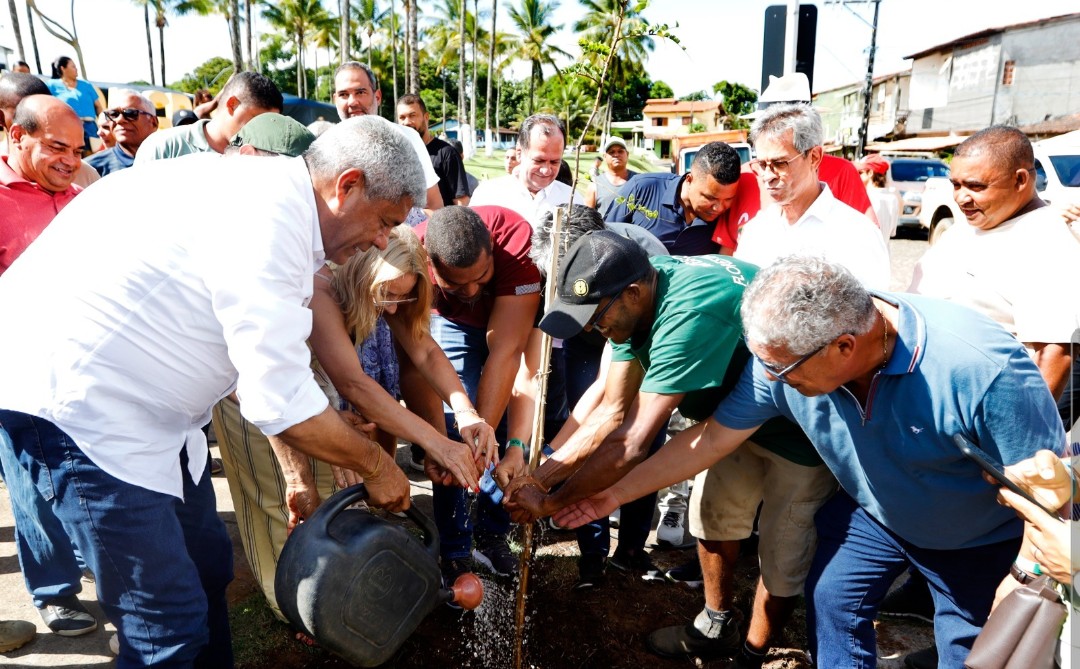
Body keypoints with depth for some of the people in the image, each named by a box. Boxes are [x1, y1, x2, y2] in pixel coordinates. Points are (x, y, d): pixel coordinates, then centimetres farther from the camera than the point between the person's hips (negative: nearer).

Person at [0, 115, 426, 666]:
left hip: (142, 402, 10)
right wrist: (376, 466, -9)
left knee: (208, 566, 17)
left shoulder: (271, 194, 7)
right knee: (170, 625, -4)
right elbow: (282, 402, -25)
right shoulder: (268, 218, -24)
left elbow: (264, 365, 13)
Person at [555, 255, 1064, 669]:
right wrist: (617, 492, -13)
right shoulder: (784, 354, -28)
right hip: (870, 511, 3)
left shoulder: (982, 369, -41)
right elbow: (713, 438, -16)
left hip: (980, 539, -2)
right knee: (831, 603, 3)